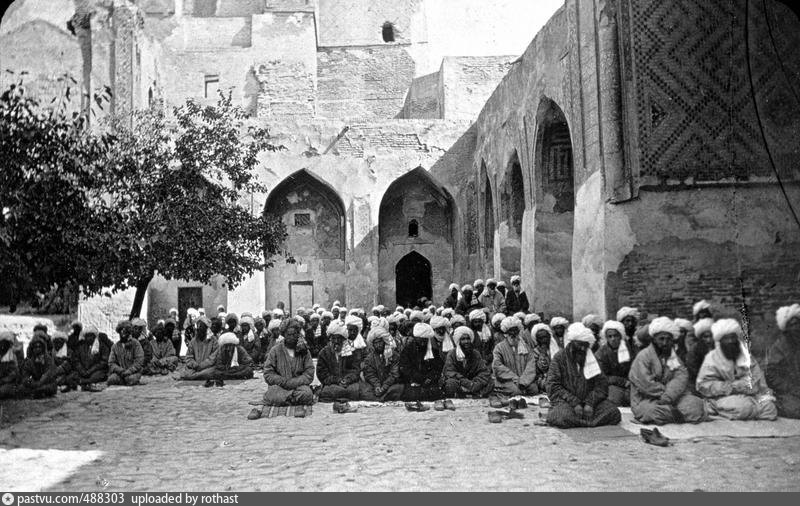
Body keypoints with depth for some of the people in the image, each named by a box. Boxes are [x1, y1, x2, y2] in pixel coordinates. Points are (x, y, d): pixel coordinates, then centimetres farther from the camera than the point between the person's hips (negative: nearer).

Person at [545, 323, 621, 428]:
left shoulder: (591, 358, 11)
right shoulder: (560, 357, -1)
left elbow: (602, 385, 5)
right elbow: (553, 387, -8)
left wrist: (590, 403, -12)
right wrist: (574, 403, -18)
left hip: (589, 400, 5)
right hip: (565, 402, -5)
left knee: (614, 413, -21)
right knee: (564, 417, -37)